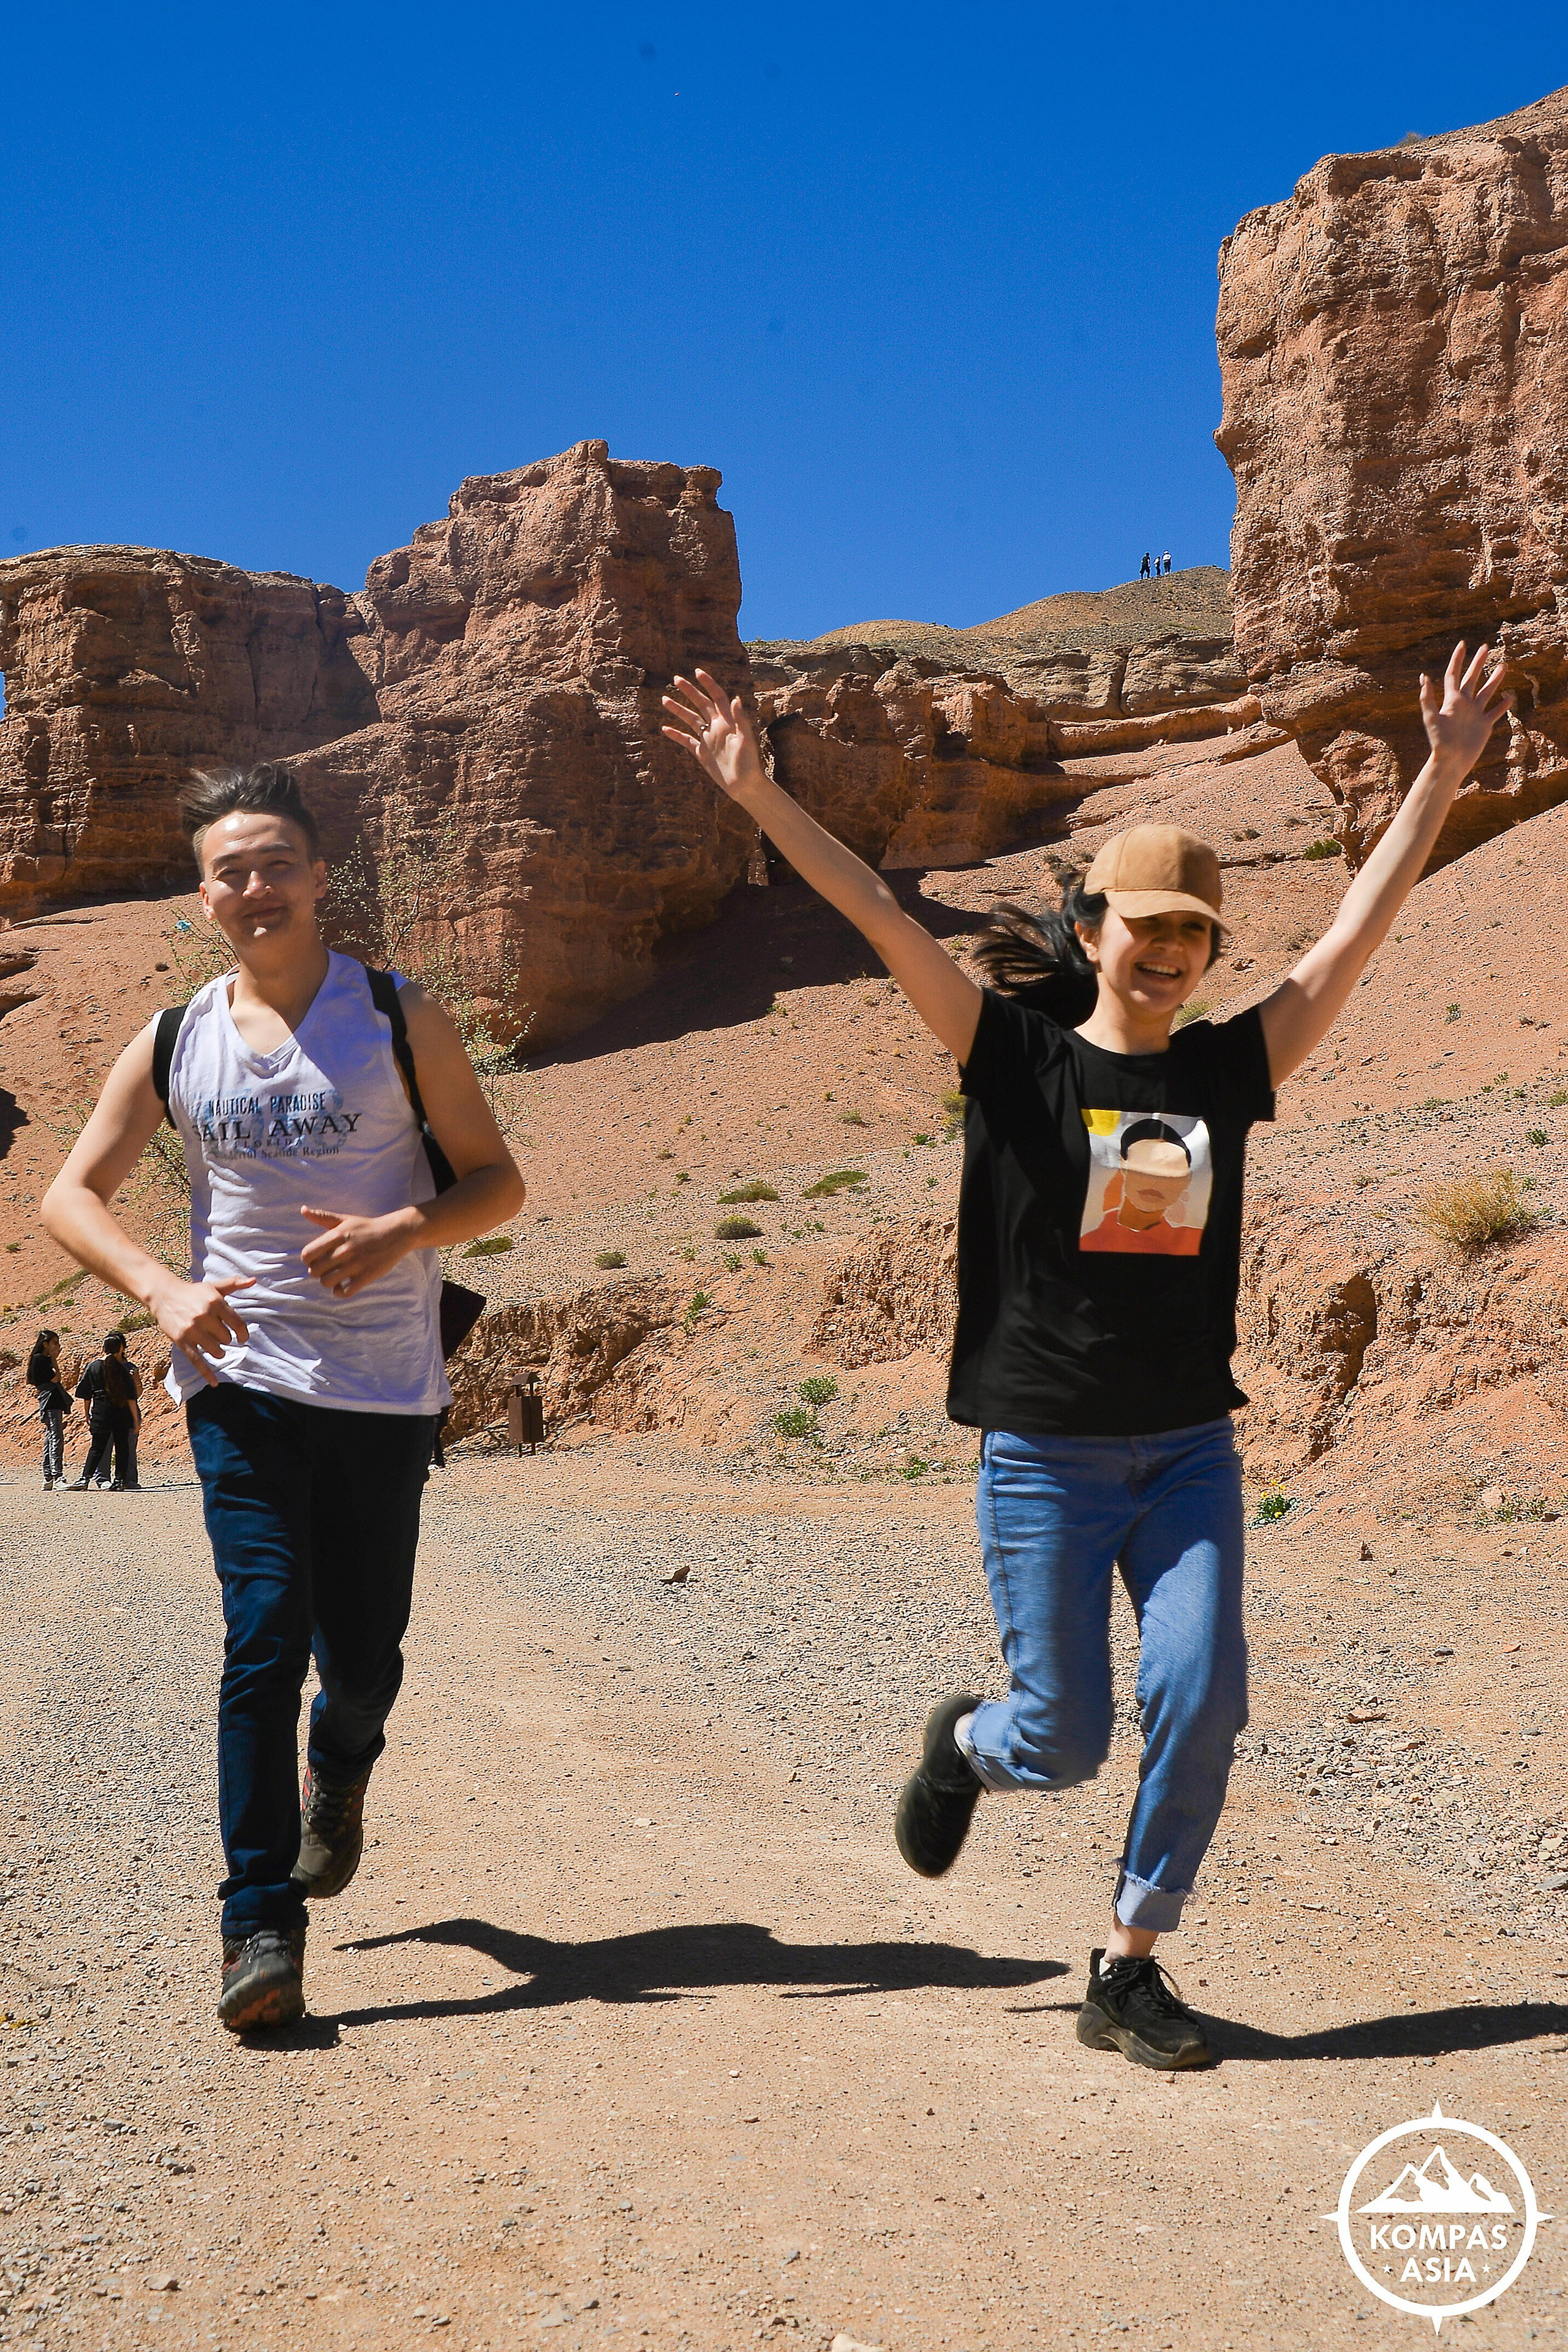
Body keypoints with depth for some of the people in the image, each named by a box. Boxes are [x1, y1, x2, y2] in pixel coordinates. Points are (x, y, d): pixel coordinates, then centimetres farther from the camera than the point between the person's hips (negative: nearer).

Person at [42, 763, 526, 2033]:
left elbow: (499, 1181, 3)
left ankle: (339, 1770, 42)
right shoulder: (174, 1046, 5)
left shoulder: (400, 1020, 0)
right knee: (264, 1636, -11)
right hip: (242, 1377, 0)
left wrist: (405, 1231, -19)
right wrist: (163, 1289, -11)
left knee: (363, 1654, 6)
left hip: (385, 1389, 0)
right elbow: (72, 1193, 8)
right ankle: (262, 1926, -3)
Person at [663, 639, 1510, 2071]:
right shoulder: (1017, 1055, -4)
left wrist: (1442, 776, 9)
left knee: (1200, 1702, -8)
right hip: (1044, 1456, -3)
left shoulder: (1228, 1071, 5)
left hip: (1190, 1453, 3)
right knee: (1063, 1740, 3)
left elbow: (1359, 930, 8)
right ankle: (968, 1744, 40)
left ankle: (1129, 1970, 11)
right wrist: (757, 794, -17)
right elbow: (883, 919, -11)